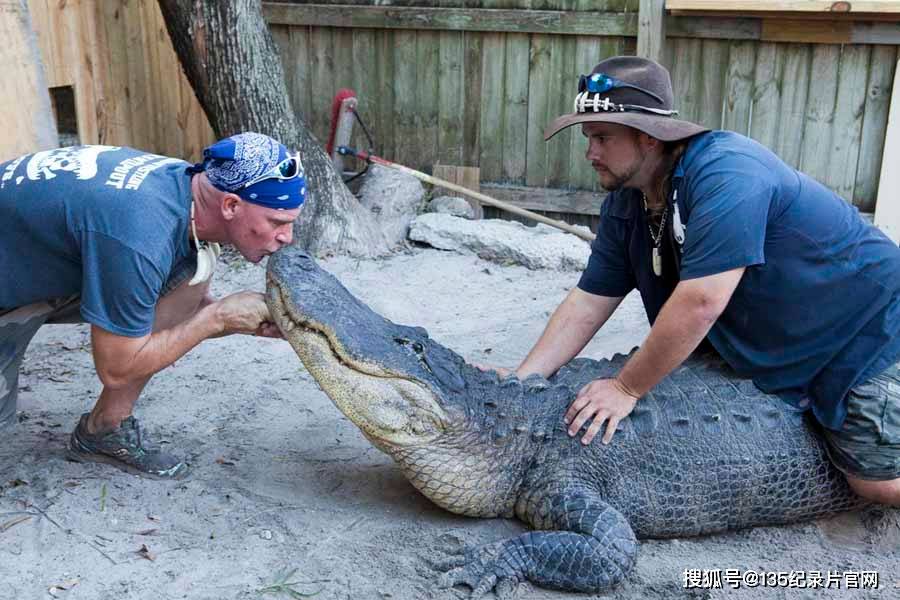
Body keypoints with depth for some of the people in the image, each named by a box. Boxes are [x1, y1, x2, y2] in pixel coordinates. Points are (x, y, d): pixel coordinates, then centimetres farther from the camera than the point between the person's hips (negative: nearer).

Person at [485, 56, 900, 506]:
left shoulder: (725, 172, -31)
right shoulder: (624, 204, -5)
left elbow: (699, 303, -36)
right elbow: (588, 302, -4)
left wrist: (625, 389, -28)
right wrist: (521, 380, -15)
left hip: (862, 332, -7)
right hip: (766, 353, 7)